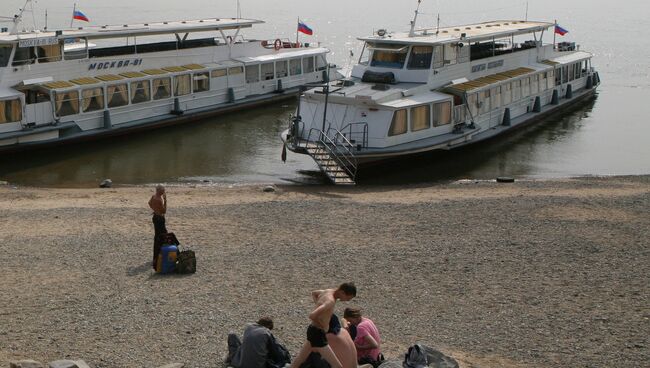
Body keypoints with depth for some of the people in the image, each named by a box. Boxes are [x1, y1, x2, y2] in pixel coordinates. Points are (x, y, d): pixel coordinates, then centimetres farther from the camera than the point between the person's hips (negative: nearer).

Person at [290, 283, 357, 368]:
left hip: (312, 330, 10)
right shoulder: (330, 301, -25)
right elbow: (312, 315, -35)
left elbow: (313, 293, 28)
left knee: (299, 360, 25)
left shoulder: (327, 291, 5)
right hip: (318, 333, -10)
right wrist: (322, 325, -18)